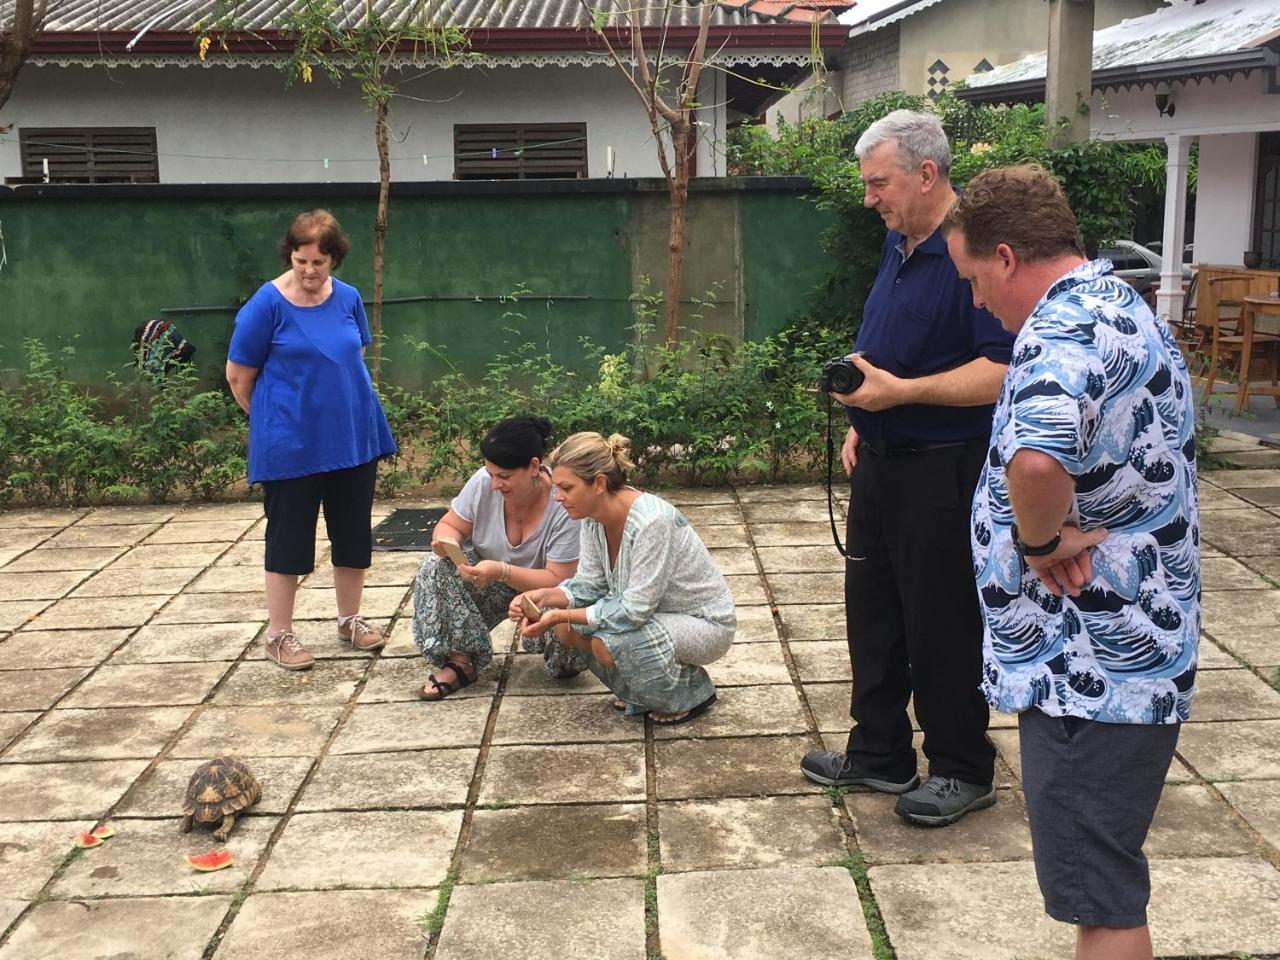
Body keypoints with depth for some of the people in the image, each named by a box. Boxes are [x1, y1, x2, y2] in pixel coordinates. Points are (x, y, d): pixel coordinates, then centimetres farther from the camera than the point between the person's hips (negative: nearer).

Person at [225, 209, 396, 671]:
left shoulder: (348, 298, 2)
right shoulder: (267, 304, -12)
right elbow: (238, 377, -5)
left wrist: (344, 409, 11)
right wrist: (273, 421, 4)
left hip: (354, 438, 5)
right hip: (291, 445, -5)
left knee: (353, 532, 13)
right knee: (289, 537, 4)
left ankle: (349, 619, 29)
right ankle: (279, 633, 16)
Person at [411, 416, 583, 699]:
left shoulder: (565, 505, -29)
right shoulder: (483, 483, -19)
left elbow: (558, 580, -28)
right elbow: (451, 525, -5)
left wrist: (501, 571, -43)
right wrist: (446, 540, -31)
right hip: (490, 584, 4)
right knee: (436, 567, -21)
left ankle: (563, 664, 3)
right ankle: (461, 660, -13)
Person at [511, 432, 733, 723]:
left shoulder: (651, 521, -33)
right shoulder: (594, 515, -8)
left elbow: (635, 608, -31)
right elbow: (590, 582, -2)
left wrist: (561, 615, -31)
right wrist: (545, 596, -21)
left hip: (705, 623, -8)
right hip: (654, 614, 8)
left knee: (608, 643, -29)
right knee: (566, 627, -8)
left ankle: (692, 691, -3)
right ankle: (644, 690, 13)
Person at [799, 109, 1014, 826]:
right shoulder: (898, 245, 11)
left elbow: (1004, 370, -26)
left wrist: (901, 393, -28)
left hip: (944, 471, -9)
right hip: (882, 459, 10)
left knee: (942, 623, 2)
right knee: (873, 609, 16)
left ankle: (963, 771, 20)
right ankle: (880, 753, 30)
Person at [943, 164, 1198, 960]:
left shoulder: (1064, 326, -21)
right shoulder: (1120, 306, 12)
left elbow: (1035, 456, -42)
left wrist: (1040, 540, -23)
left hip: (1091, 664, -10)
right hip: (1120, 649, 10)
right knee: (1101, 875, 23)